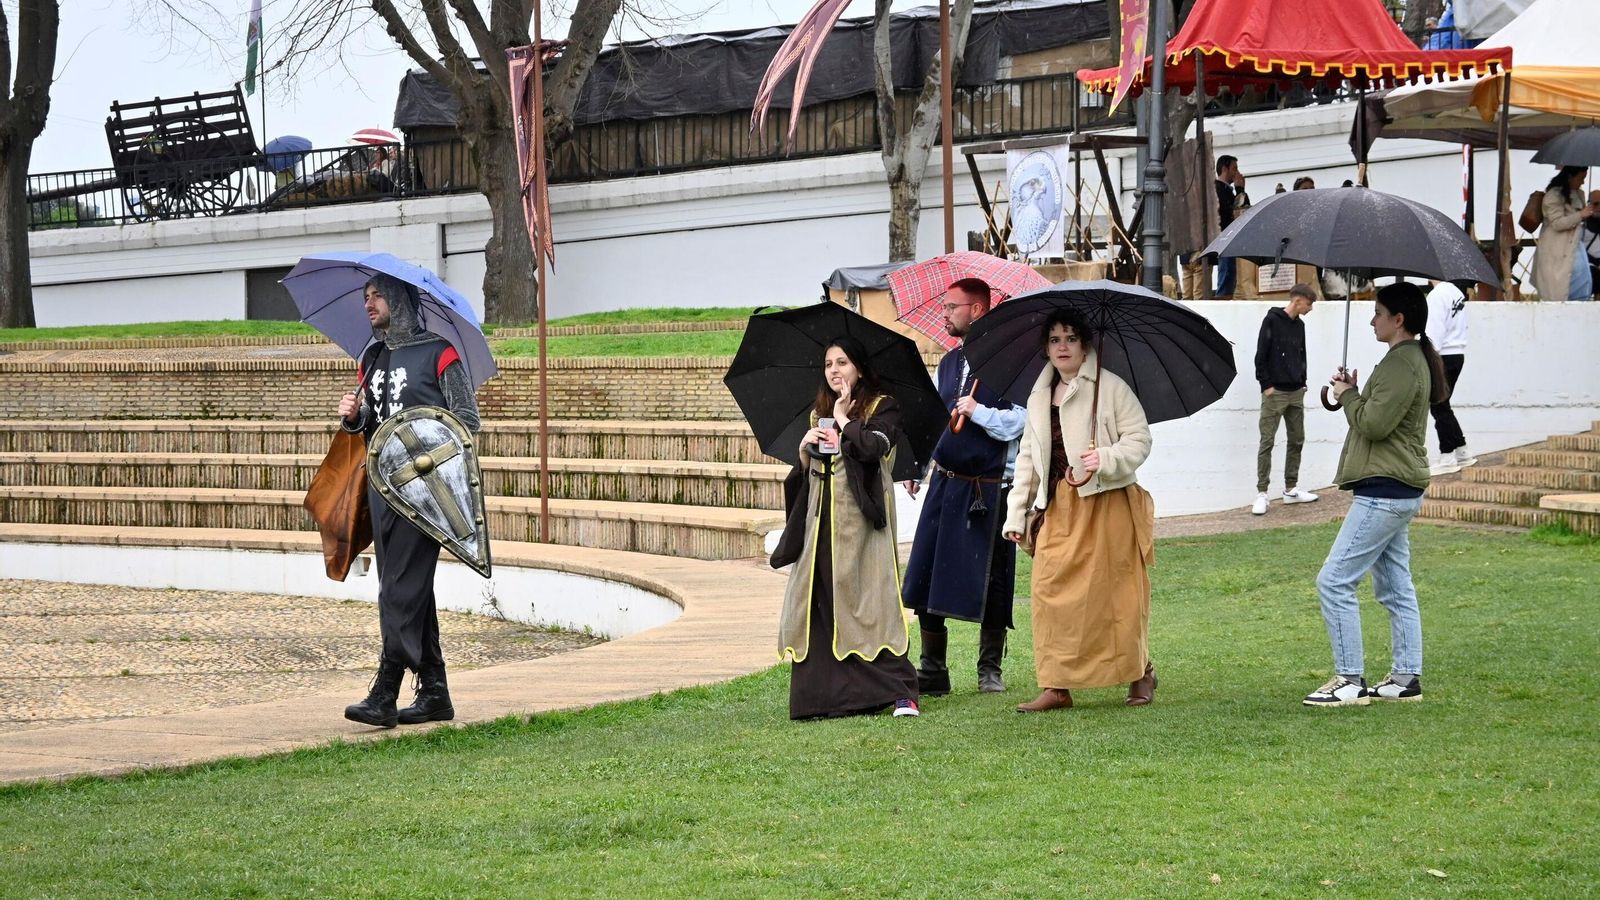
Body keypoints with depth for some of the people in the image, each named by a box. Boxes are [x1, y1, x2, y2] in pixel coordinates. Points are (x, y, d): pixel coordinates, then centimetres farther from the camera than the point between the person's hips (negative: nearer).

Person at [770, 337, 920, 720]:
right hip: (822, 519, 6)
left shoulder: (882, 408, 3)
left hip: (861, 517, -6)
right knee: (819, 600, -2)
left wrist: (844, 419, -3)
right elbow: (805, 474, 19)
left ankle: (900, 691, -13)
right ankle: (828, 693, 0)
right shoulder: (819, 415, 20)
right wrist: (804, 452, -1)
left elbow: (873, 446, -17)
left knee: (869, 600, -12)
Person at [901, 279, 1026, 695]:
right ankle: (932, 670, 10)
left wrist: (978, 411, -20)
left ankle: (990, 669, 13)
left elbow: (1016, 423, -15)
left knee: (989, 583, 1)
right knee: (926, 577, 2)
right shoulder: (948, 363, 14)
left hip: (989, 488, -7)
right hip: (945, 484, 7)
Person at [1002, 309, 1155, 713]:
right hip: (1059, 508, 5)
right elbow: (1028, 457, 18)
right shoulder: (1039, 398, 14)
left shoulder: (1111, 388, -3)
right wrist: (1017, 513, 12)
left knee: (1114, 592, 0)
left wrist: (1105, 459, -25)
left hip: (1108, 505, -5)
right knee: (1051, 590, -4)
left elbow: (1139, 439, -7)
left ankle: (1140, 672, 19)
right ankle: (1056, 686, -1)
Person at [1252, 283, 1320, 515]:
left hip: (1296, 392, 7)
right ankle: (1261, 493, -5)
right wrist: (1266, 385, -14)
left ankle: (1291, 489, 18)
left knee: (1297, 440, 9)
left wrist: (1302, 381, 9)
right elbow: (1261, 355, -12)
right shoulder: (1272, 320, -9)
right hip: (1275, 392, -7)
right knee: (1267, 442, -6)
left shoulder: (1299, 325, 11)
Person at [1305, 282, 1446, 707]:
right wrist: (1353, 394, 6)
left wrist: (1347, 395, -5)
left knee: (1334, 581, -10)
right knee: (1395, 587, 14)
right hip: (1399, 490, 11)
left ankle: (1350, 680, -8)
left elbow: (1374, 423, -22)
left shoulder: (1401, 364, -16)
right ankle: (1406, 677, 17)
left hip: (1385, 492, -11)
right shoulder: (1413, 359, 17)